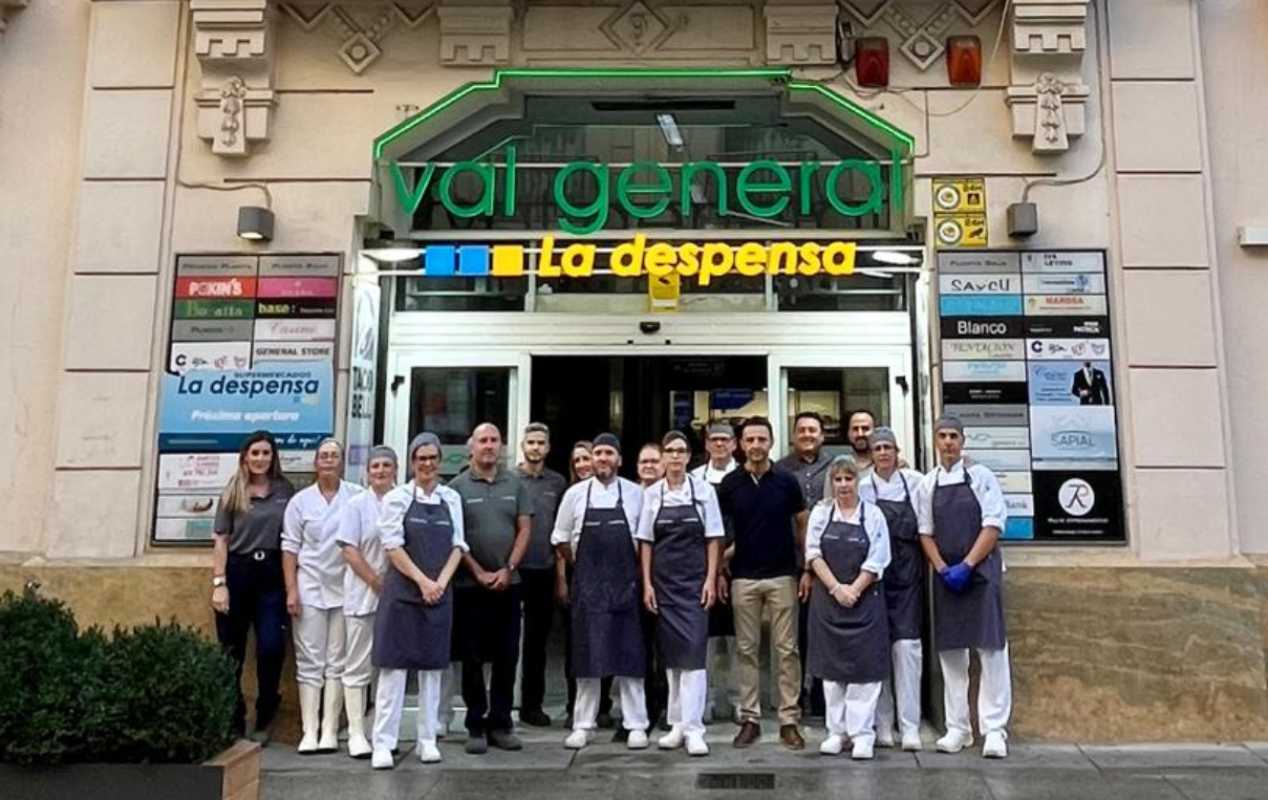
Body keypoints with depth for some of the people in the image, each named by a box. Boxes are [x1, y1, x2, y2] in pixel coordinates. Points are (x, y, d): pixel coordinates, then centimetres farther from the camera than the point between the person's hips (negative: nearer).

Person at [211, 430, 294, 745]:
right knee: (232, 653, 7)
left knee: (271, 647, -8)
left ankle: (264, 719, 12)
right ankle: (233, 723, 21)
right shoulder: (233, 493, 4)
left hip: (272, 574, 0)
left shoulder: (285, 491, 6)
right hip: (237, 572, 0)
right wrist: (219, 583, -6)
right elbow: (220, 540, 2)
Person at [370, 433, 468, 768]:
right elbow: (393, 546, -6)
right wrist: (423, 581, -13)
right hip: (402, 592, -3)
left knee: (433, 667, 9)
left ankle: (428, 740, 17)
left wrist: (441, 582, -8)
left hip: (440, 593, 3)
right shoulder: (397, 498, -2)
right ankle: (383, 743, 5)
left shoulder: (451, 498, 8)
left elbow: (457, 545, 6)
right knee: (394, 666, -2)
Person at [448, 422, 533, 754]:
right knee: (472, 658, 5)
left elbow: (524, 529, 4)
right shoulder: (458, 487, -1)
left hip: (508, 583, 2)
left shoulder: (515, 484, 6)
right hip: (470, 585, -2)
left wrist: (507, 569, -6)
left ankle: (501, 724, 19)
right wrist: (478, 573, -9)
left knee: (507, 657, 7)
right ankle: (476, 726, 16)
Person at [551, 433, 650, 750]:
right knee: (587, 656, 5)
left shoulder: (635, 494, 1)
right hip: (587, 585, 0)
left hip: (626, 584, 0)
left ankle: (636, 725, 13)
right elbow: (560, 539, 10)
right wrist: (583, 566, 10)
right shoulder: (575, 494, 2)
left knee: (629, 654, 4)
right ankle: (583, 725, 16)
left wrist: (637, 571, 5)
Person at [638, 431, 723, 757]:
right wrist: (647, 583, 0)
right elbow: (645, 542, 5)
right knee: (671, 652, 9)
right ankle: (677, 723, 20)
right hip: (663, 580, 2)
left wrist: (711, 579, -6)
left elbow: (713, 540, 1)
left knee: (694, 650, -8)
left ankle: (693, 728, -4)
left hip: (694, 579, -2)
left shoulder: (704, 490, -1)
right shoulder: (651, 494, 3)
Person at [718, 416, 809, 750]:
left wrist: (809, 569, 1)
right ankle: (749, 719, 16)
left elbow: (802, 526, 5)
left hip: (782, 576, -1)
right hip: (743, 578, 1)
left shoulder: (786, 481, -1)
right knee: (746, 649, 7)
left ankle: (789, 720, 12)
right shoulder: (729, 484, 0)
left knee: (786, 649, 3)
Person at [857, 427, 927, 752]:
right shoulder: (862, 488, 1)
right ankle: (882, 724, 14)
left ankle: (909, 727, 3)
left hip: (908, 574, 0)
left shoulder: (915, 482, 3)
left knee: (907, 645, -4)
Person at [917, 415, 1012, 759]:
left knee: (991, 647, -4)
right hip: (945, 575, 3)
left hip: (982, 570, -3)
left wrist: (966, 566, -14)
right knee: (950, 651, 6)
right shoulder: (928, 483, 8)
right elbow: (925, 532, 7)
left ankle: (994, 729, 3)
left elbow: (994, 525, -7)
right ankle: (957, 728, 15)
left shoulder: (980, 476, -1)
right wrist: (943, 569, -6)